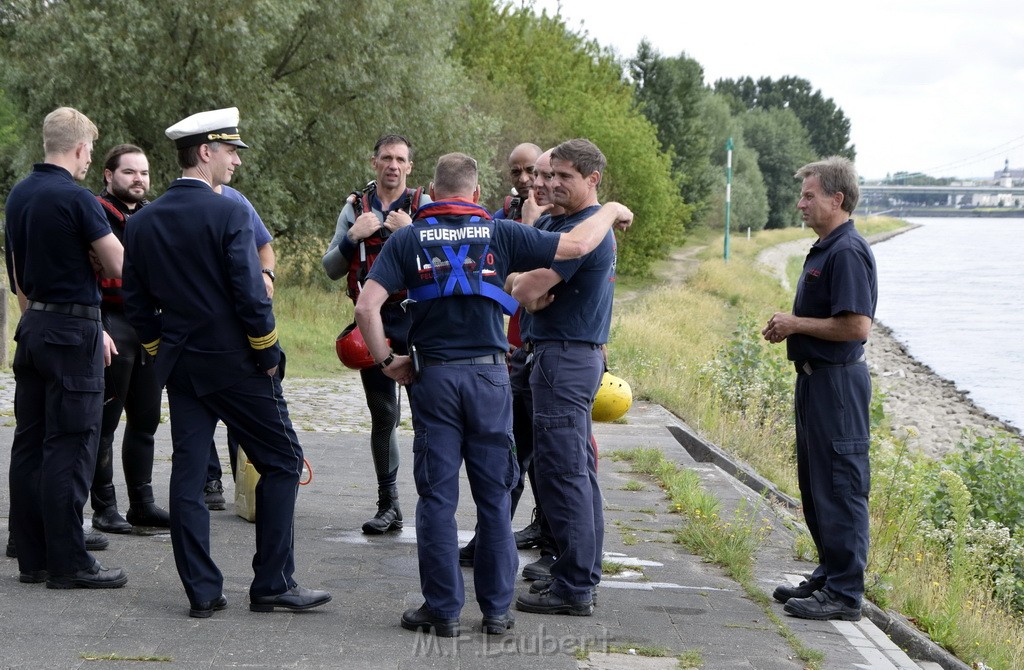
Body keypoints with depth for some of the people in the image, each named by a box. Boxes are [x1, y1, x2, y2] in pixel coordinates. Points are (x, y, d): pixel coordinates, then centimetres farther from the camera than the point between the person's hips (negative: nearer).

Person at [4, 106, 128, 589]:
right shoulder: (76, 198, -15)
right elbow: (120, 268, -15)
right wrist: (97, 256, 6)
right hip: (73, 330, -8)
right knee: (69, 448, -5)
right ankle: (68, 563, -3)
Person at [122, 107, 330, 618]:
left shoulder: (143, 222, 6)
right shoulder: (228, 215, -14)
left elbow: (136, 302, 9)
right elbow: (251, 295, -17)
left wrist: (161, 352, 18)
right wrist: (267, 354, -6)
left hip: (180, 365, 6)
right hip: (235, 362, -6)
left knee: (187, 474, 7)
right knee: (281, 461, 4)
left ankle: (201, 591, 8)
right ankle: (272, 584, 3)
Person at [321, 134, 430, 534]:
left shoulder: (424, 208, 3)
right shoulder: (355, 209, 11)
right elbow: (331, 269, 7)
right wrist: (353, 237, -8)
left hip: (416, 318, -3)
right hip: (373, 321, 3)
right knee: (382, 415, 7)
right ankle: (388, 505, 13)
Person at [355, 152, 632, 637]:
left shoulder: (409, 239, 0)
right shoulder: (498, 234, 0)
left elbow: (367, 306, -10)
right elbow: (576, 244, 3)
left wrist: (386, 360, 1)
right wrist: (611, 211, 20)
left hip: (433, 376, 0)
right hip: (490, 376, 0)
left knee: (437, 498, 5)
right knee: (494, 497, 9)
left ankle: (442, 610, 7)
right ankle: (497, 608, 14)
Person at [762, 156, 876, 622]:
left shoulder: (847, 252, -18)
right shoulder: (824, 250, 15)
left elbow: (856, 325, -25)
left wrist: (797, 324, -15)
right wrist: (788, 328, 8)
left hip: (838, 382, -11)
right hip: (816, 377, 11)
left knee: (840, 488, -7)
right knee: (816, 487, 17)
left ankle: (845, 593, -3)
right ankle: (827, 577, 26)